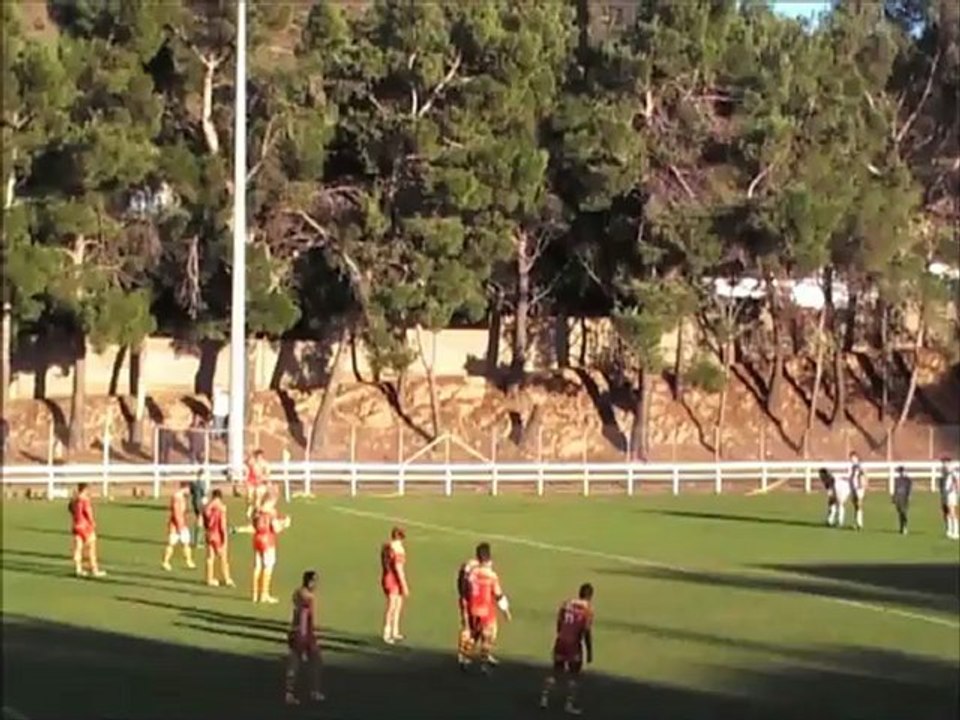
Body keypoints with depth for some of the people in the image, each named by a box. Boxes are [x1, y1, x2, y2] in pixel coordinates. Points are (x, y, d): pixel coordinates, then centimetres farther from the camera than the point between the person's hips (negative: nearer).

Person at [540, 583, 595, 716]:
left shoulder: (566, 604, 7)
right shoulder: (587, 609, -8)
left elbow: (559, 624, 9)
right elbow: (587, 632, -11)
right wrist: (589, 652, -4)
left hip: (561, 641, 4)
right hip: (574, 644, -4)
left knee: (556, 671, 17)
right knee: (573, 675, 8)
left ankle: (544, 698, 14)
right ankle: (570, 704, 6)